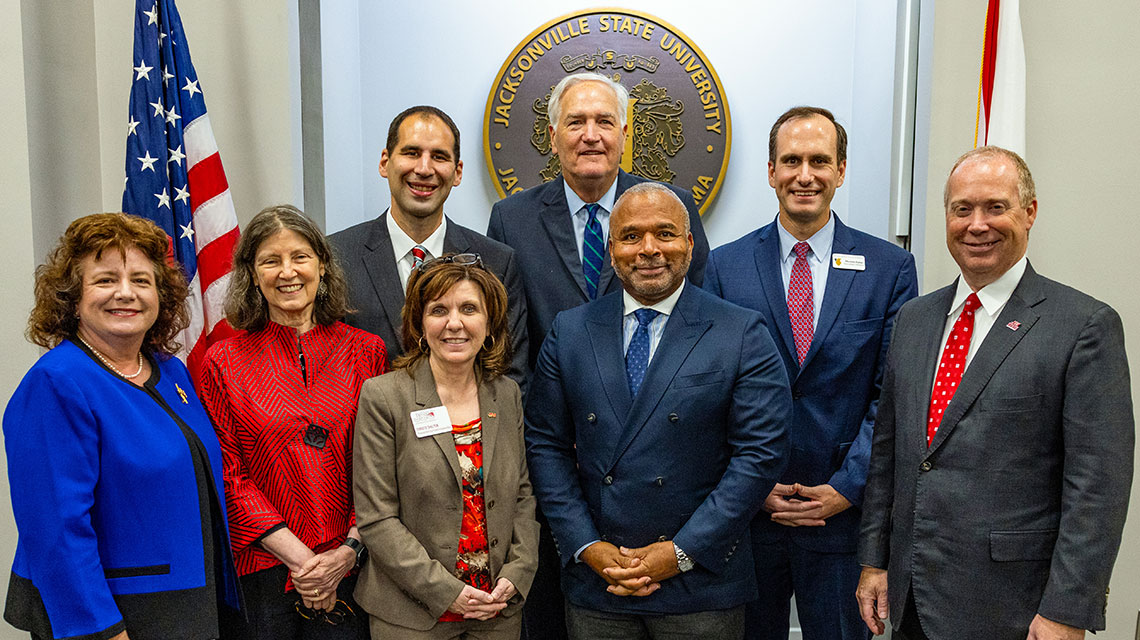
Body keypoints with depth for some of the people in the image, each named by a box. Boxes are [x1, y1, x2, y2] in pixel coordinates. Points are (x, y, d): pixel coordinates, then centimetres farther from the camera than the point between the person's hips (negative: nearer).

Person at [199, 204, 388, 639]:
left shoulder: (366, 351, 2)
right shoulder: (225, 362, 0)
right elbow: (229, 476, -3)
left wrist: (348, 550, -9)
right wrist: (298, 557, -11)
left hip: (352, 566, 1)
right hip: (264, 567, 0)